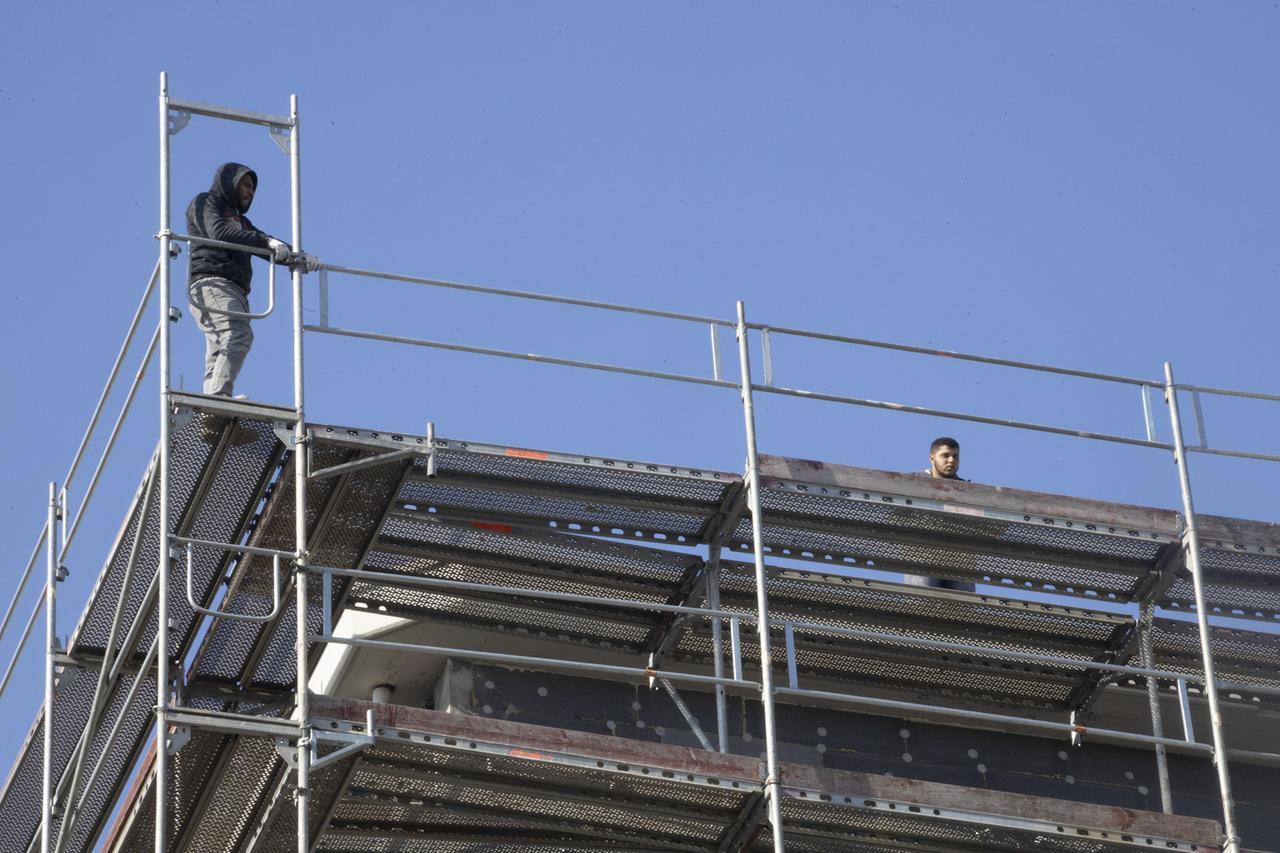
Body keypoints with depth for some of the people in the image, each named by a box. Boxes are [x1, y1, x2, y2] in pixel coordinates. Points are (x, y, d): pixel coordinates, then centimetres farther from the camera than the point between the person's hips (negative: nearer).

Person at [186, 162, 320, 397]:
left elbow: (274, 251, 24)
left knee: (219, 355, -6)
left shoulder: (239, 220, 35)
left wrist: (300, 259, 4)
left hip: (236, 290, 8)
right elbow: (219, 232, -10)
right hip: (211, 282, -8)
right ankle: (219, 395, -40)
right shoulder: (205, 203, 11)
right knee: (239, 335, -28)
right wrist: (266, 241, -16)